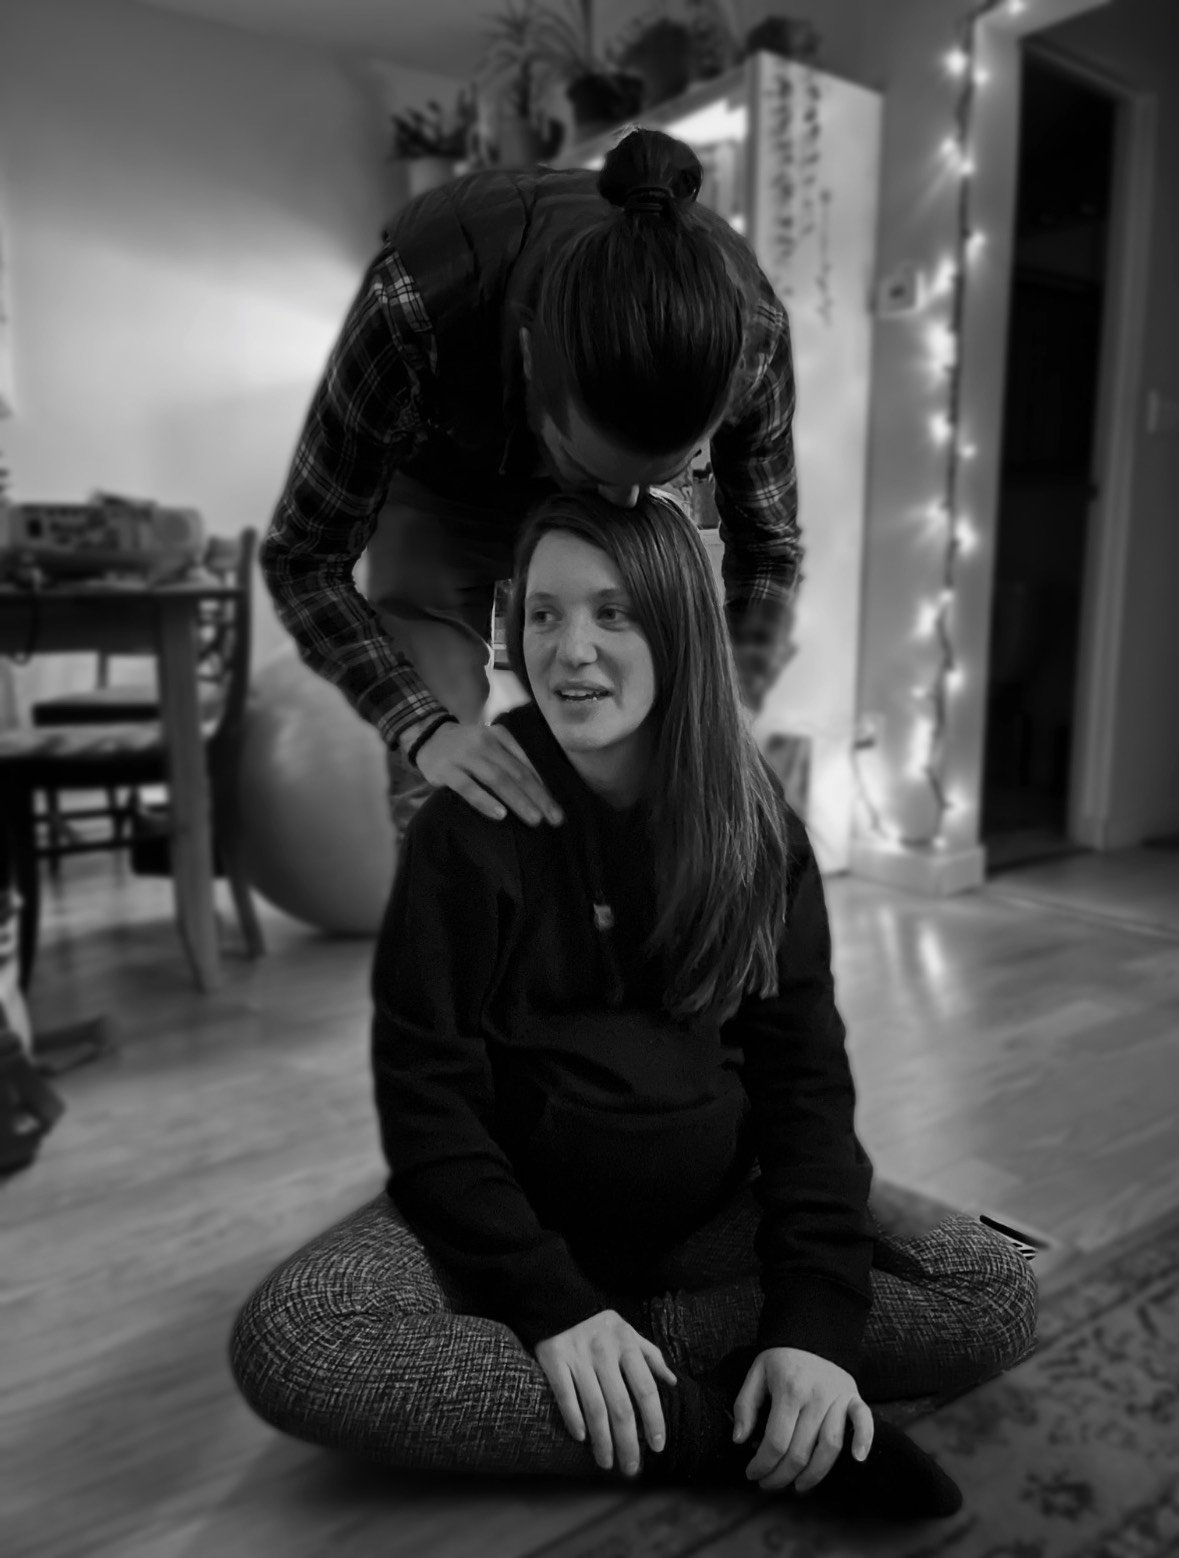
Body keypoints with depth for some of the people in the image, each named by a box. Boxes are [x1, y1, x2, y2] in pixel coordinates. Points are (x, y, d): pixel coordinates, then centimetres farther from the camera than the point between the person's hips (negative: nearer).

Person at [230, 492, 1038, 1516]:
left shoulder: (754, 825, -3)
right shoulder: (470, 825, -10)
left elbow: (803, 1074, -6)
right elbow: (425, 1091, -11)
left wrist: (817, 1316, -19)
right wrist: (550, 1304, -21)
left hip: (713, 1224, 3)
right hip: (511, 1216, -2)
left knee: (997, 1294, -17)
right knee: (286, 1342, -28)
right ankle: (726, 1427, -20)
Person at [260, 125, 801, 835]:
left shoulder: (751, 329, -32)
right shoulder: (412, 311, -40)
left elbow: (768, 546, -14)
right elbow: (303, 557, -27)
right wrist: (423, 731, -41)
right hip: (436, 495, -1)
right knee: (430, 790, -13)